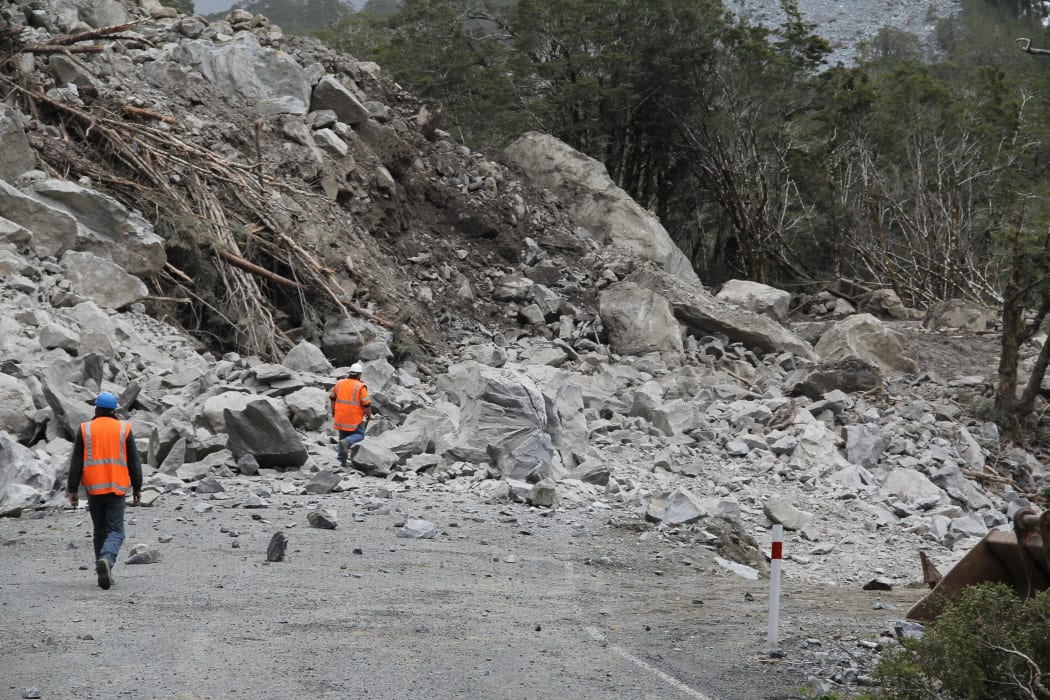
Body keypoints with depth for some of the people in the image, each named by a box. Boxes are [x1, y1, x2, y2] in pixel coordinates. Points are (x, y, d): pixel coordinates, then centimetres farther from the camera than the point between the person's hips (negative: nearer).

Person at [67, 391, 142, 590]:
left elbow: (76, 462, 0)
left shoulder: (84, 430, 2)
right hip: (116, 488, -2)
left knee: (100, 531, 13)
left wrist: (72, 490, 3)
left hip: (93, 488, 2)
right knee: (115, 531, 1)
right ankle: (106, 559, -26)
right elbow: (134, 462, 3)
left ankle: (103, 574, 11)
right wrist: (137, 488, 10)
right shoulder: (124, 429, 1)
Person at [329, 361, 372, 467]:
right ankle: (346, 442, -19)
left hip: (340, 417, 5)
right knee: (359, 435, 11)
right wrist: (369, 415, 3)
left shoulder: (339, 383, 5)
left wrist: (333, 410, 30)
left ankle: (342, 461, 14)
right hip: (355, 418, -5)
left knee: (343, 436, 16)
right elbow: (366, 403, -14)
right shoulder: (360, 387, -13)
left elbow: (332, 397, 17)